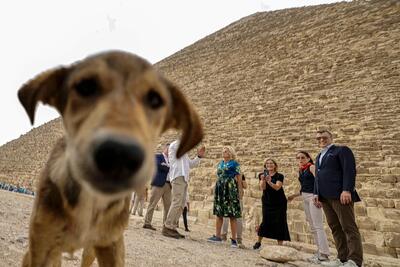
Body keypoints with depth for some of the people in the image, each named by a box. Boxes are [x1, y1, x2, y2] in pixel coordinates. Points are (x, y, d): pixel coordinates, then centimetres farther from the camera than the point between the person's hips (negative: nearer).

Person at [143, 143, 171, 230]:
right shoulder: (158, 156, 8)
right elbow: (158, 165, -11)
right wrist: (169, 168, -3)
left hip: (168, 185, 6)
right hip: (158, 183, -6)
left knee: (168, 206, 1)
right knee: (152, 204, -6)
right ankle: (147, 223, -2)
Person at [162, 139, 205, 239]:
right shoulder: (175, 144, 6)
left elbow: (191, 164, 29)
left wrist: (199, 156, 18)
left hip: (184, 178, 9)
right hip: (178, 176, -9)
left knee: (181, 205, 4)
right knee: (177, 202, -17)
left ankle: (172, 228, 6)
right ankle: (167, 228, -14)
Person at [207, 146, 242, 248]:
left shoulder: (234, 164, 0)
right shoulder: (220, 163, 18)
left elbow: (239, 178, -3)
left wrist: (239, 192, -8)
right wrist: (216, 189, 16)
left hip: (230, 189, -6)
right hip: (219, 189, 6)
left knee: (232, 215, -5)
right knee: (218, 213, 6)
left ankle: (234, 239, 0)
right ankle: (217, 236, 14)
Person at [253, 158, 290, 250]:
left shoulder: (279, 176, -4)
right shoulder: (262, 175, 2)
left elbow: (277, 187, -19)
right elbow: (262, 188, -11)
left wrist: (270, 182, -38)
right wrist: (263, 180, -31)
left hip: (279, 203, -1)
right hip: (267, 202, 1)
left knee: (279, 223, -3)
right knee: (265, 221, -4)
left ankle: (280, 244, 5)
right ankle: (258, 241, 13)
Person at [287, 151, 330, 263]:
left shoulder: (311, 167, -4)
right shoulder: (300, 171, 18)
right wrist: (294, 195, 25)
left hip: (312, 196, -9)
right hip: (305, 198, 9)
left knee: (318, 226, -11)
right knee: (312, 227, 10)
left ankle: (324, 254, -9)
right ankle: (320, 251, 17)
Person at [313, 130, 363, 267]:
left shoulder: (342, 150, 3)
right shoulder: (319, 156, 25)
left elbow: (350, 170, -9)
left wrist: (346, 190, -20)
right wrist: (316, 193, 10)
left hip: (340, 195, -7)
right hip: (325, 197, 7)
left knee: (349, 227, -5)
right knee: (335, 228, 6)